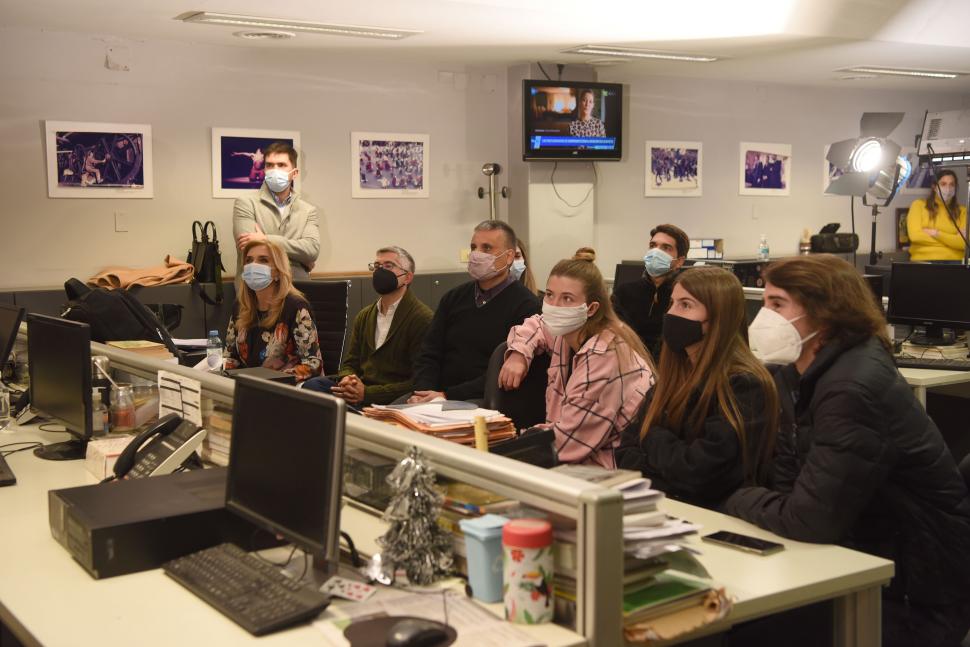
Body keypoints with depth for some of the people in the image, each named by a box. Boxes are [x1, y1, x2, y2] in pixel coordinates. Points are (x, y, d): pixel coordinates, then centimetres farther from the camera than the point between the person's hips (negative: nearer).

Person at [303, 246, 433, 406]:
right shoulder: (364, 316, 19)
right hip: (360, 390, 7)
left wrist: (367, 393, -18)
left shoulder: (423, 319, -6)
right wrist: (347, 380, -6)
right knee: (312, 385, -21)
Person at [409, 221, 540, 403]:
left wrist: (448, 395, -19)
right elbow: (429, 355, 12)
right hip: (439, 394, 5)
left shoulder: (525, 306, -6)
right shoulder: (453, 298, 15)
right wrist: (422, 392, -10)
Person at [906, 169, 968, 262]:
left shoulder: (962, 211, 12)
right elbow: (915, 235, -6)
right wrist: (953, 239, -1)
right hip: (923, 260, -1)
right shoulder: (919, 205, 8)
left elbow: (964, 243, 0)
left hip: (953, 261, 2)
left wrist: (936, 234, -8)